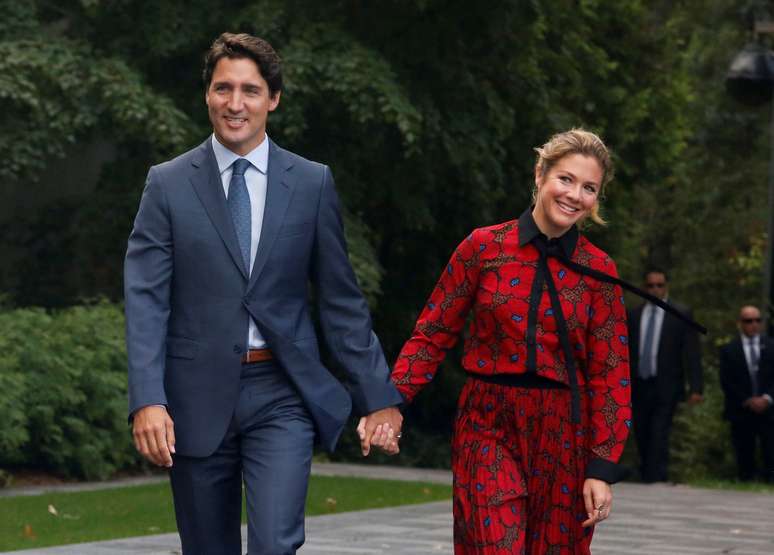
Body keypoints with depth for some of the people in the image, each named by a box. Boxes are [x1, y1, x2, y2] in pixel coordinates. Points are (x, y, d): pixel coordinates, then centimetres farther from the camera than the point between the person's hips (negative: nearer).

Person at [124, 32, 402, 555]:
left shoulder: (313, 183, 4)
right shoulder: (168, 184, 2)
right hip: (198, 398, 0)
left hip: (283, 395, 0)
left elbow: (342, 300, 8)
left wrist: (378, 395, 6)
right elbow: (146, 300, -5)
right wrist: (147, 399, -16)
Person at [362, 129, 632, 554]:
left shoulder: (598, 271, 2)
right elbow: (433, 334, 3)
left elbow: (610, 373, 1)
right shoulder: (484, 247, 0)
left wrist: (602, 468, -5)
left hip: (562, 437, 2)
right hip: (490, 428, -2)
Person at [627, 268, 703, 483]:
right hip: (638, 386, 4)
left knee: (658, 436, -13)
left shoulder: (681, 314, 1)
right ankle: (646, 479, 16)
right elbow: (627, 352, 13)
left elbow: (692, 354, -2)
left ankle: (656, 480, -13)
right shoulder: (634, 315, 11)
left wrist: (695, 388, -9)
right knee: (642, 438, 5)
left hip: (665, 387, -4)